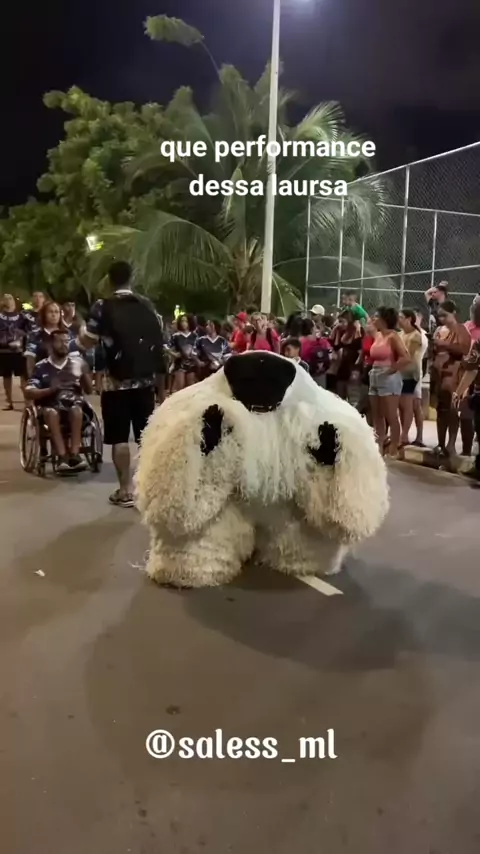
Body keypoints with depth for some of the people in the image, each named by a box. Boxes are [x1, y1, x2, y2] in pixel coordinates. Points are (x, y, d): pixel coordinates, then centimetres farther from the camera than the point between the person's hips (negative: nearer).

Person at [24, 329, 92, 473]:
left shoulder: (77, 363, 11)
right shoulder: (41, 367, 7)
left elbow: (89, 391, 12)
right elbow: (28, 393, -1)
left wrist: (84, 374, -6)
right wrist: (50, 390, -15)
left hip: (74, 406, 1)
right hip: (51, 409, -1)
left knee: (76, 410, -34)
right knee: (51, 412, -35)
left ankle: (74, 455, -39)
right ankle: (63, 456, -40)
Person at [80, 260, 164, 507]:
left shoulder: (103, 307, -7)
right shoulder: (146, 305, 5)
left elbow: (88, 342, -5)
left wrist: (82, 331, 16)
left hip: (117, 381, -3)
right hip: (145, 379, 4)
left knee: (119, 438, 3)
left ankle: (125, 491, 7)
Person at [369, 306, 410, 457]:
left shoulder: (393, 336, -10)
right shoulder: (377, 335, 12)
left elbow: (406, 358, -18)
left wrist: (390, 370, -14)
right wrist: (373, 370, 3)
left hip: (389, 378, -8)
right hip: (375, 377, 8)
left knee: (391, 416, -4)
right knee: (377, 417, 10)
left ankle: (393, 450, 2)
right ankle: (379, 448, 17)